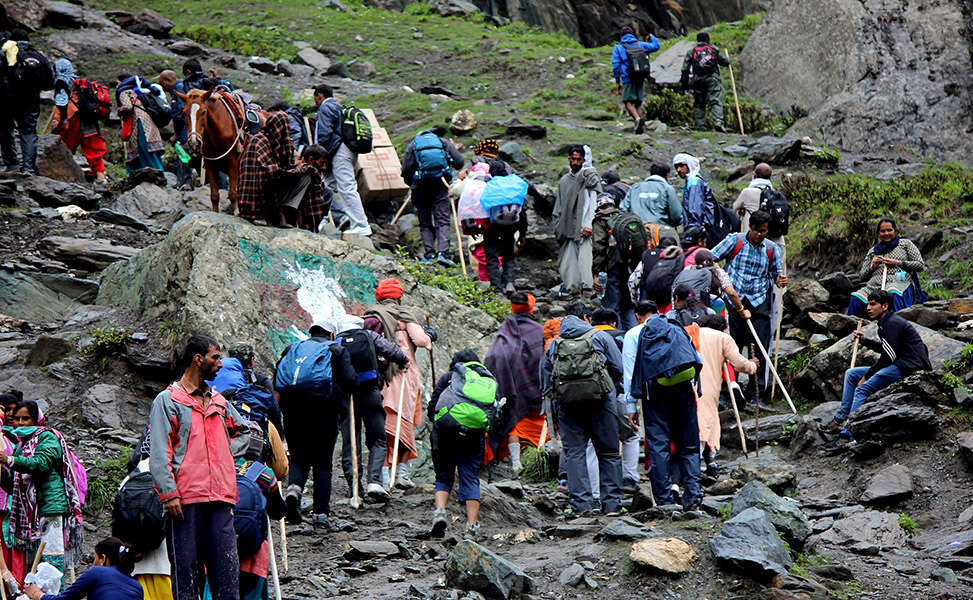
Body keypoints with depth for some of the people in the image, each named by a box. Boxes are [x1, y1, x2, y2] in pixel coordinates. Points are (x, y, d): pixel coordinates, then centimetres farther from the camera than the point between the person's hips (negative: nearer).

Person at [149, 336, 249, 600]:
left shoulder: (219, 402, 20)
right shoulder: (168, 400, 3)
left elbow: (243, 432, 36)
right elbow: (159, 454, -4)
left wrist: (228, 452, 15)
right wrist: (169, 493, -14)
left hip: (220, 498, 5)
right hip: (186, 499, -5)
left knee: (227, 567, -2)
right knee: (187, 566, -5)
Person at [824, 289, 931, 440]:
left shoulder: (893, 323, -13)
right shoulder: (885, 323, 18)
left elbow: (888, 356, -18)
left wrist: (866, 377, -11)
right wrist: (865, 341, 21)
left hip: (910, 368, -11)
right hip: (898, 365, 11)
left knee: (862, 390, -23)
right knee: (851, 374, 12)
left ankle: (849, 430, -30)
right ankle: (841, 418, 6)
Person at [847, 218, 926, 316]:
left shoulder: (905, 243, 19)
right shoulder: (873, 251, 28)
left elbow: (920, 265, 9)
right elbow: (861, 276, 26)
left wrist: (897, 263, 0)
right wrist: (872, 266, 5)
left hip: (899, 283, -4)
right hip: (874, 285, 4)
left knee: (894, 294, -44)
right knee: (855, 299, -30)